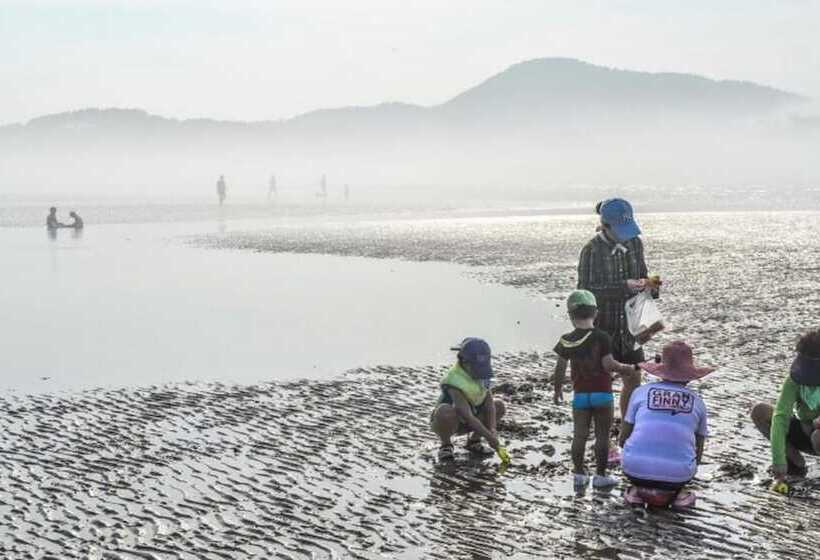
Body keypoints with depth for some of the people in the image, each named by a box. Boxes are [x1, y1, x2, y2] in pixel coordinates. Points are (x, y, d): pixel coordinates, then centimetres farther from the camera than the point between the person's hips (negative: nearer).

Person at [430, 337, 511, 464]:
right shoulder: (454, 383, -34)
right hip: (446, 421, -7)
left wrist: (492, 432, -28)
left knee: (499, 405, -5)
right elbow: (468, 417, -38)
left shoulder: (482, 374, -12)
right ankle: (446, 445, -12)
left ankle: (473, 441, 5)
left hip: (464, 424, 7)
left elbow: (489, 405, -15)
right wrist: (492, 439, -39)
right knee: (446, 411, -40)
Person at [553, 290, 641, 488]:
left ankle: (579, 474, 12)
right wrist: (628, 369, 2)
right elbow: (609, 365, -15)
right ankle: (600, 475, 9)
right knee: (602, 436, 6)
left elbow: (560, 368, 1)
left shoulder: (567, 341, -3)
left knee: (579, 435, 10)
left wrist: (557, 389, 14)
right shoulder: (601, 337, -12)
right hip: (602, 393, -2)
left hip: (580, 395, 3)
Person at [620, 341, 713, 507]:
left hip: (635, 469, 0)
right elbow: (698, 455, 24)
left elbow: (623, 439, 14)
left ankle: (641, 489, 10)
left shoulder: (641, 392, 9)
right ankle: (673, 492, 10)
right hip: (679, 473, 1)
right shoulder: (697, 402, 13)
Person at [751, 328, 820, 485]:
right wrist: (779, 461, -35)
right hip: (805, 432, 4)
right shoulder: (795, 379, -16)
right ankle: (796, 462, -6)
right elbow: (780, 416, -26)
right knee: (759, 411, -18)